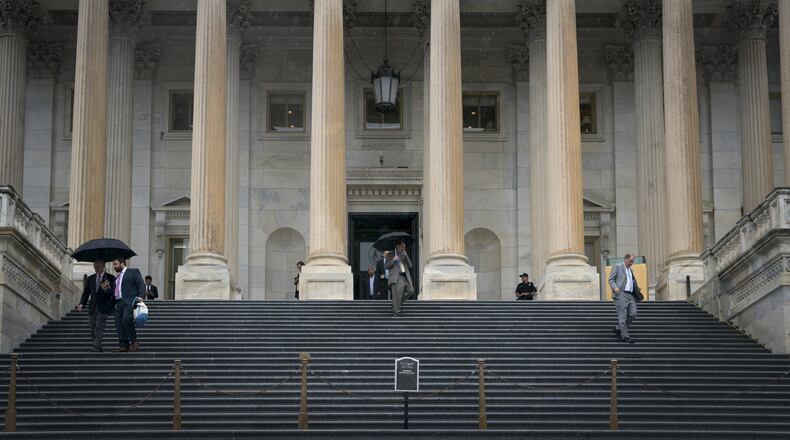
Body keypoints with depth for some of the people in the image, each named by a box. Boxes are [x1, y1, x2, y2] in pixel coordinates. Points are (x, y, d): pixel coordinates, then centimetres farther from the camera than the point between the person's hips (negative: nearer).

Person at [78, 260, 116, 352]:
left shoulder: (110, 278, 2)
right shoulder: (90, 279, 15)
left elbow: (113, 293, -3)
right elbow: (85, 293, 13)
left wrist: (107, 290, -25)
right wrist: (81, 304, -2)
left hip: (104, 306, -5)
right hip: (93, 307, 5)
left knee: (99, 326, -15)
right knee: (93, 327, 3)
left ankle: (96, 346, -20)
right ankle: (98, 347, 9)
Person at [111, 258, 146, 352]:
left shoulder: (133, 272, 8)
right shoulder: (117, 278, 29)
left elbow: (141, 284, -1)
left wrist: (141, 296, -15)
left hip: (129, 301, -7)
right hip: (119, 303, 7)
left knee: (126, 318, -27)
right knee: (119, 323, -5)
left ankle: (134, 341, -16)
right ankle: (123, 345, -5)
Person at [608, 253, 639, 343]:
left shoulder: (630, 270, 25)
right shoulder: (617, 267, 3)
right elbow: (611, 279, -3)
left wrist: (636, 288, 14)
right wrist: (615, 288, -20)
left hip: (630, 295, 7)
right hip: (621, 294, -7)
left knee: (633, 314, -2)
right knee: (623, 316, -8)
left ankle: (618, 328, 15)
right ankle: (624, 336, -6)